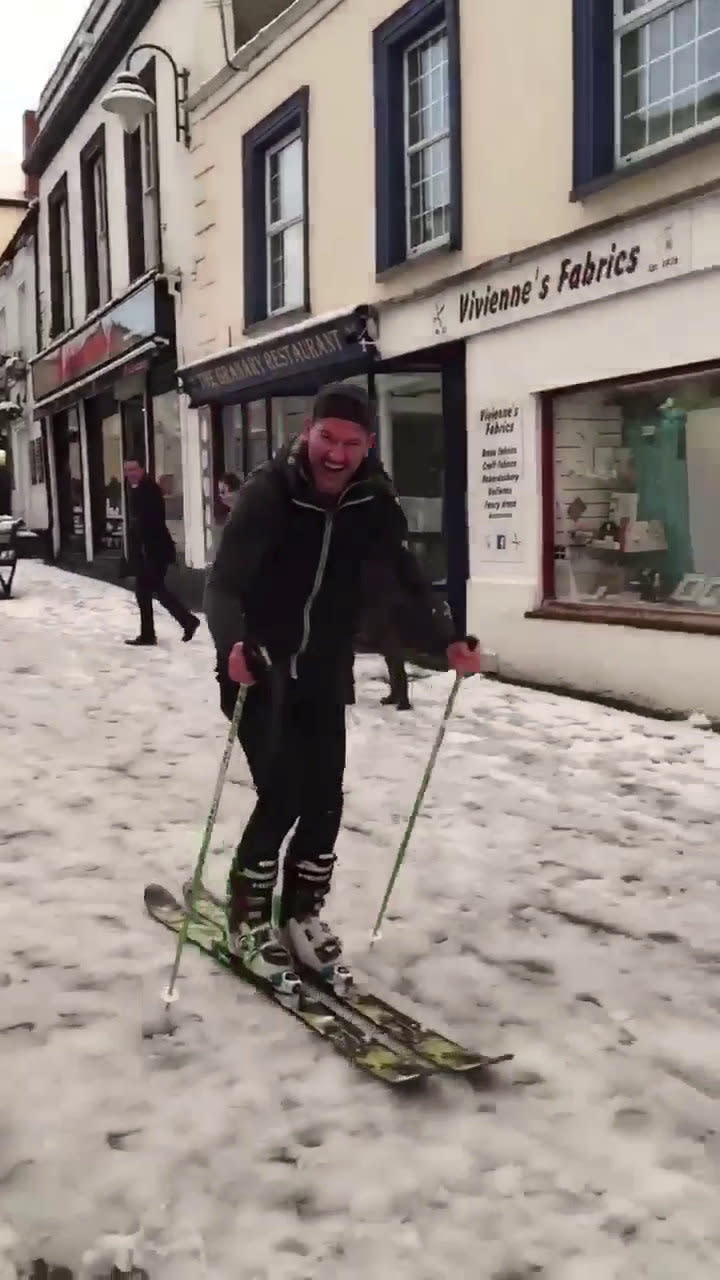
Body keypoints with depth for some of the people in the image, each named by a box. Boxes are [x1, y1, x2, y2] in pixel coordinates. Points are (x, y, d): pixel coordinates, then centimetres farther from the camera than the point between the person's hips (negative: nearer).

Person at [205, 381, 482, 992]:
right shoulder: (267, 493, -19)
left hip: (325, 677, 4)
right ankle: (249, 919, 10)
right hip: (259, 673, -4)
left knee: (324, 800, 6)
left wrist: (447, 640, -23)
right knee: (281, 795, -11)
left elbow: (406, 580, -7)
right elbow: (223, 585, -27)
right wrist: (235, 644, -46)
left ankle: (302, 913, 26)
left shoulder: (373, 502, -6)